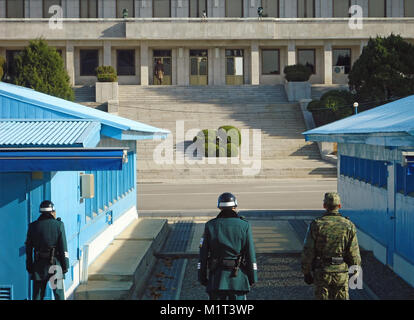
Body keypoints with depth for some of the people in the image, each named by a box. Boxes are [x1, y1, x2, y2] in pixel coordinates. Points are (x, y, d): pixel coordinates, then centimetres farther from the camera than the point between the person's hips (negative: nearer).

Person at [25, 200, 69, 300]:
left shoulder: (33, 226, 2)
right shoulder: (58, 225, -6)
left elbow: (28, 248, 4)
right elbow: (63, 247, -7)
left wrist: (29, 266, 11)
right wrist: (65, 266, 0)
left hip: (39, 265, 2)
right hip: (55, 265, -2)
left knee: (37, 295, 7)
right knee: (59, 295, 6)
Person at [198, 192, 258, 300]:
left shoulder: (210, 226, 0)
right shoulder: (244, 226, -2)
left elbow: (203, 255, 1)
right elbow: (250, 254, -2)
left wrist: (202, 277, 8)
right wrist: (252, 277, 5)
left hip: (216, 279, 1)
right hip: (238, 277, -1)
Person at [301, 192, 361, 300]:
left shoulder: (316, 224, -7)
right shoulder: (348, 225, -4)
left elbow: (308, 252, -8)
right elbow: (354, 254, -4)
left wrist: (306, 273, 3)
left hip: (321, 272, -1)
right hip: (341, 273, 1)